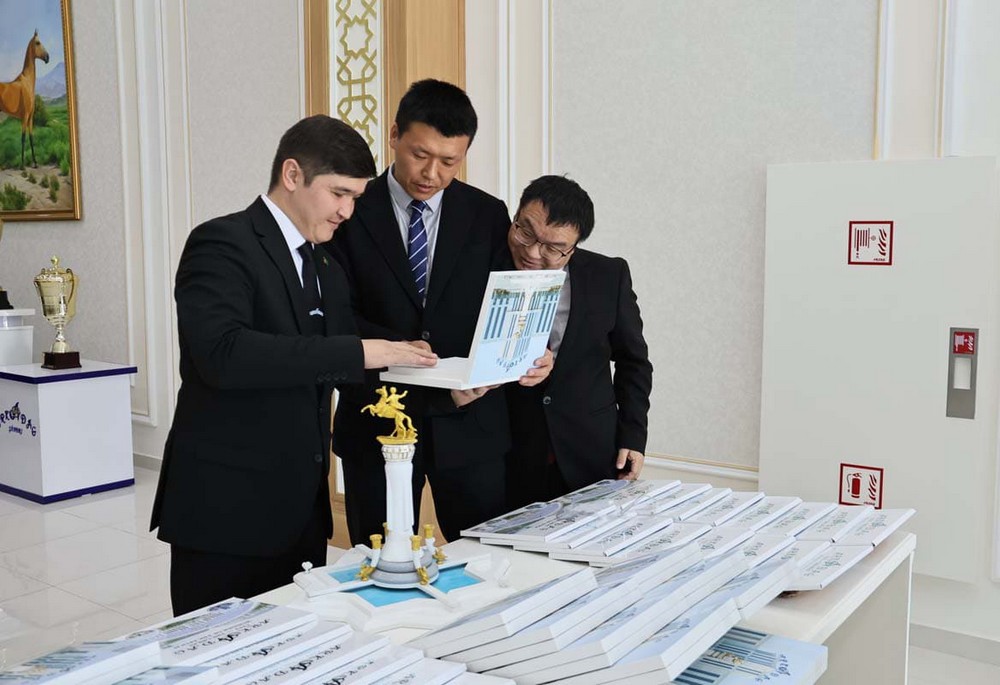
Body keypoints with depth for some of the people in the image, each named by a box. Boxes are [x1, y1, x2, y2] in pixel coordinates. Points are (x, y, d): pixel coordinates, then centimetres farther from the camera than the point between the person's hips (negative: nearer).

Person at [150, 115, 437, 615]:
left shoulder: (326, 267, 14)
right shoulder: (222, 244, -11)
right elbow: (223, 353, -27)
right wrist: (357, 353, -27)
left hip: (302, 507, 7)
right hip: (228, 508, -7)